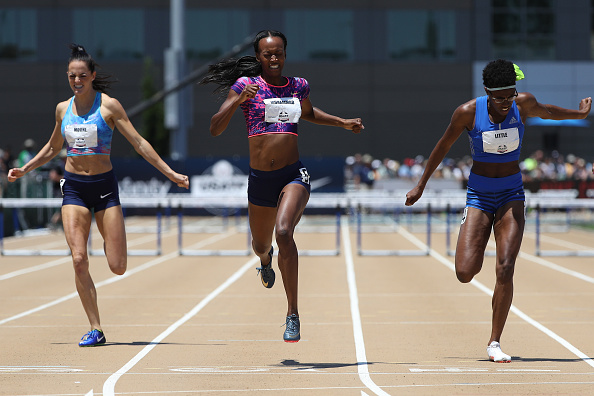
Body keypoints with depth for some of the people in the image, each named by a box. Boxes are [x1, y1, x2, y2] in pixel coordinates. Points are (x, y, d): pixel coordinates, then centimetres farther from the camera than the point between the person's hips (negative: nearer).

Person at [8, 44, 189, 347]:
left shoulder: (109, 106, -4)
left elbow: (139, 143, -4)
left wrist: (170, 173, -8)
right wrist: (24, 170, 23)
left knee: (118, 267, -6)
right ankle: (95, 329, -6)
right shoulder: (63, 109, 7)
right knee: (79, 260, -14)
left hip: (104, 185, -2)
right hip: (74, 188, 2)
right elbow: (52, 148, 24)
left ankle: (110, 238, 33)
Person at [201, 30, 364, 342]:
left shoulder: (298, 86, 8)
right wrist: (238, 100, -21)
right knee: (261, 245, 20)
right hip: (260, 179, 1)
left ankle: (293, 314, -23)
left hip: (293, 175, -1)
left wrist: (343, 123, 25)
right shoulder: (246, 85, -1)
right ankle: (266, 258, 64)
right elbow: (215, 129, -8)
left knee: (284, 232, -28)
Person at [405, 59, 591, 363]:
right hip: (479, 196, -1)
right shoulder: (468, 112, -14)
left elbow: (545, 111, 17)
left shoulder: (523, 104, -8)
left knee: (505, 270, -14)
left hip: (511, 195, 1)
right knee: (465, 274, -12)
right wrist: (421, 185, 9)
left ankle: (495, 342, -1)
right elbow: (443, 146, 2)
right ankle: (475, 254, 29)